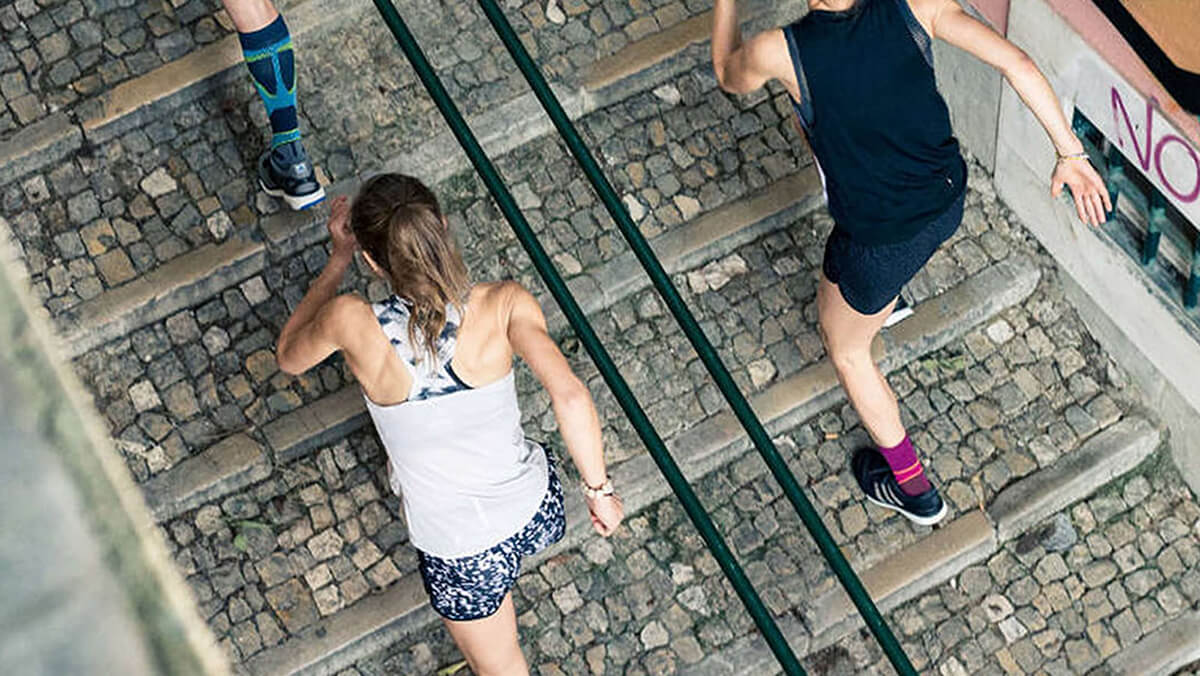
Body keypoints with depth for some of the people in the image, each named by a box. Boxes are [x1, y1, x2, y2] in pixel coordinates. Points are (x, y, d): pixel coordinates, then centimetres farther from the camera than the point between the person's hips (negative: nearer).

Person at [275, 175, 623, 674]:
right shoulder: (503, 305, -22)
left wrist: (338, 259, 0)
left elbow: (288, 356, -3)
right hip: (537, 511, 3)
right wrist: (599, 489, -16)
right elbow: (570, 395, -31)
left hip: (462, 554, -3)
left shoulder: (353, 324, -25)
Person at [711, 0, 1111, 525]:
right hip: (948, 203, 6)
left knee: (845, 349, 24)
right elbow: (1017, 63, -17)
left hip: (881, 241, -5)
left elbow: (729, 77, -1)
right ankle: (882, 299, 66)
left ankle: (913, 488, 37)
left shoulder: (781, 52, -24)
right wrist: (1070, 154, -8)